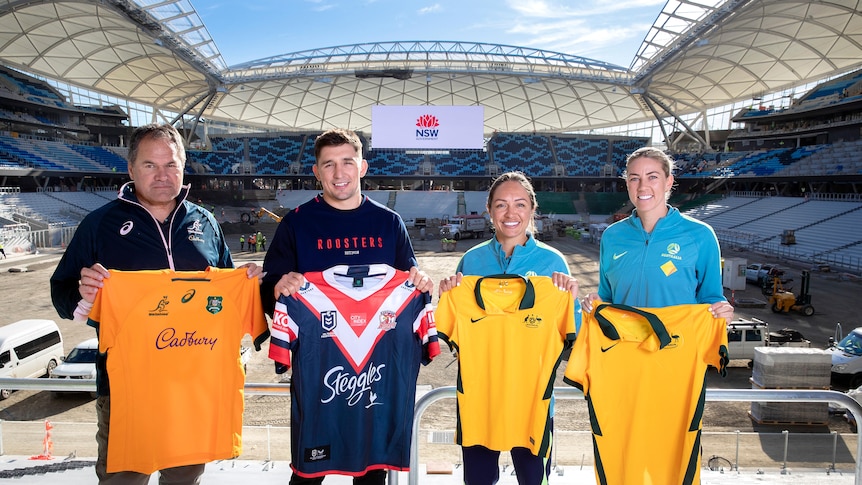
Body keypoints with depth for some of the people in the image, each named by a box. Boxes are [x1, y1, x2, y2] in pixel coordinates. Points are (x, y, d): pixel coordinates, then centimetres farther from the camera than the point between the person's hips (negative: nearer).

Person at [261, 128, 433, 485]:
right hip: (315, 363, -1)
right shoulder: (296, 223, 1)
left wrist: (420, 283, -11)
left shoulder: (389, 222, 6)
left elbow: (409, 286, 11)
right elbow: (269, 291, 0)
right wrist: (280, 288, -23)